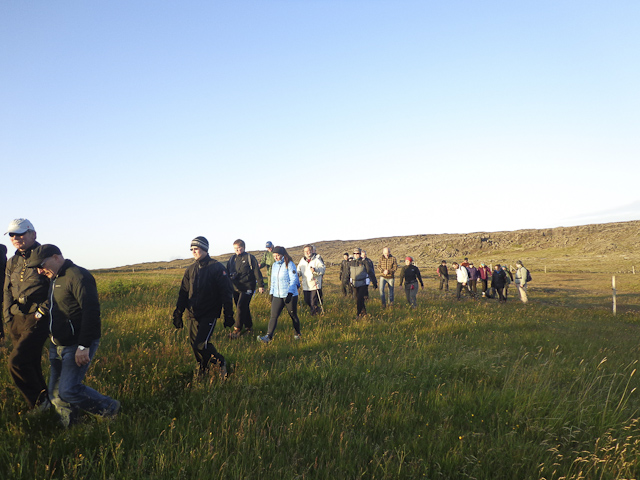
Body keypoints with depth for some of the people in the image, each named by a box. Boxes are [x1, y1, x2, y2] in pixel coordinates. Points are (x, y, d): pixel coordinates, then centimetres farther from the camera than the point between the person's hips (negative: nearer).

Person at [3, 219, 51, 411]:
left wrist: (42, 310, -14)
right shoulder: (12, 263, 15)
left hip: (37, 320, -7)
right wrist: (8, 320, 12)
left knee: (17, 361, -16)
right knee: (31, 365, 11)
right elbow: (7, 292, 22)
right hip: (16, 321, 7)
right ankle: (43, 403, 24)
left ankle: (39, 401, 1)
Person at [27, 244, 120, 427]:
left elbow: (91, 312, -24)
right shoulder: (55, 279, 16)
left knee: (68, 391, -13)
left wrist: (84, 346, -27)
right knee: (55, 394, 10)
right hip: (58, 346, 10)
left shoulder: (78, 276, -16)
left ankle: (111, 410, 6)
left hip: (77, 346, -10)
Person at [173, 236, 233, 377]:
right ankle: (202, 372, 26)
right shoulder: (190, 270, 11)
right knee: (194, 345, 6)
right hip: (192, 315, 6)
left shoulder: (217, 268, -5)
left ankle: (220, 362, 9)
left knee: (200, 344, -15)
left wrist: (229, 314, -7)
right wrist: (178, 313, 8)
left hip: (209, 313, -6)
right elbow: (183, 293, 15)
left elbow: (226, 292, -4)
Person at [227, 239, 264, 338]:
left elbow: (257, 272, -3)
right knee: (243, 308, 11)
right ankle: (249, 327, 24)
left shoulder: (249, 258, -4)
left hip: (247, 287, -6)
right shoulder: (232, 259, 11)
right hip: (236, 288, 6)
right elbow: (227, 272, 19)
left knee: (241, 307, -14)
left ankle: (237, 330, -10)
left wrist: (261, 285, -5)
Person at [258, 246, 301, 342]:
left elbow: (293, 280, -13)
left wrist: (290, 293, -21)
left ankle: (297, 334, 27)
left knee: (293, 315, 8)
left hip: (290, 295, -5)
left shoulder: (289, 264, -9)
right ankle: (268, 336, -11)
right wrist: (271, 293, 16)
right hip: (277, 295, 5)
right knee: (273, 316, -6)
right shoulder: (274, 265, 10)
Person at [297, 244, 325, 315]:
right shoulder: (302, 260, 11)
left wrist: (315, 270, -29)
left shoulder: (317, 259, -5)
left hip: (315, 285, -5)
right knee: (307, 301, 10)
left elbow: (322, 269, -11)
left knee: (314, 301, -6)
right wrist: (298, 273, -5)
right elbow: (299, 269, 18)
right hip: (306, 285, 5)